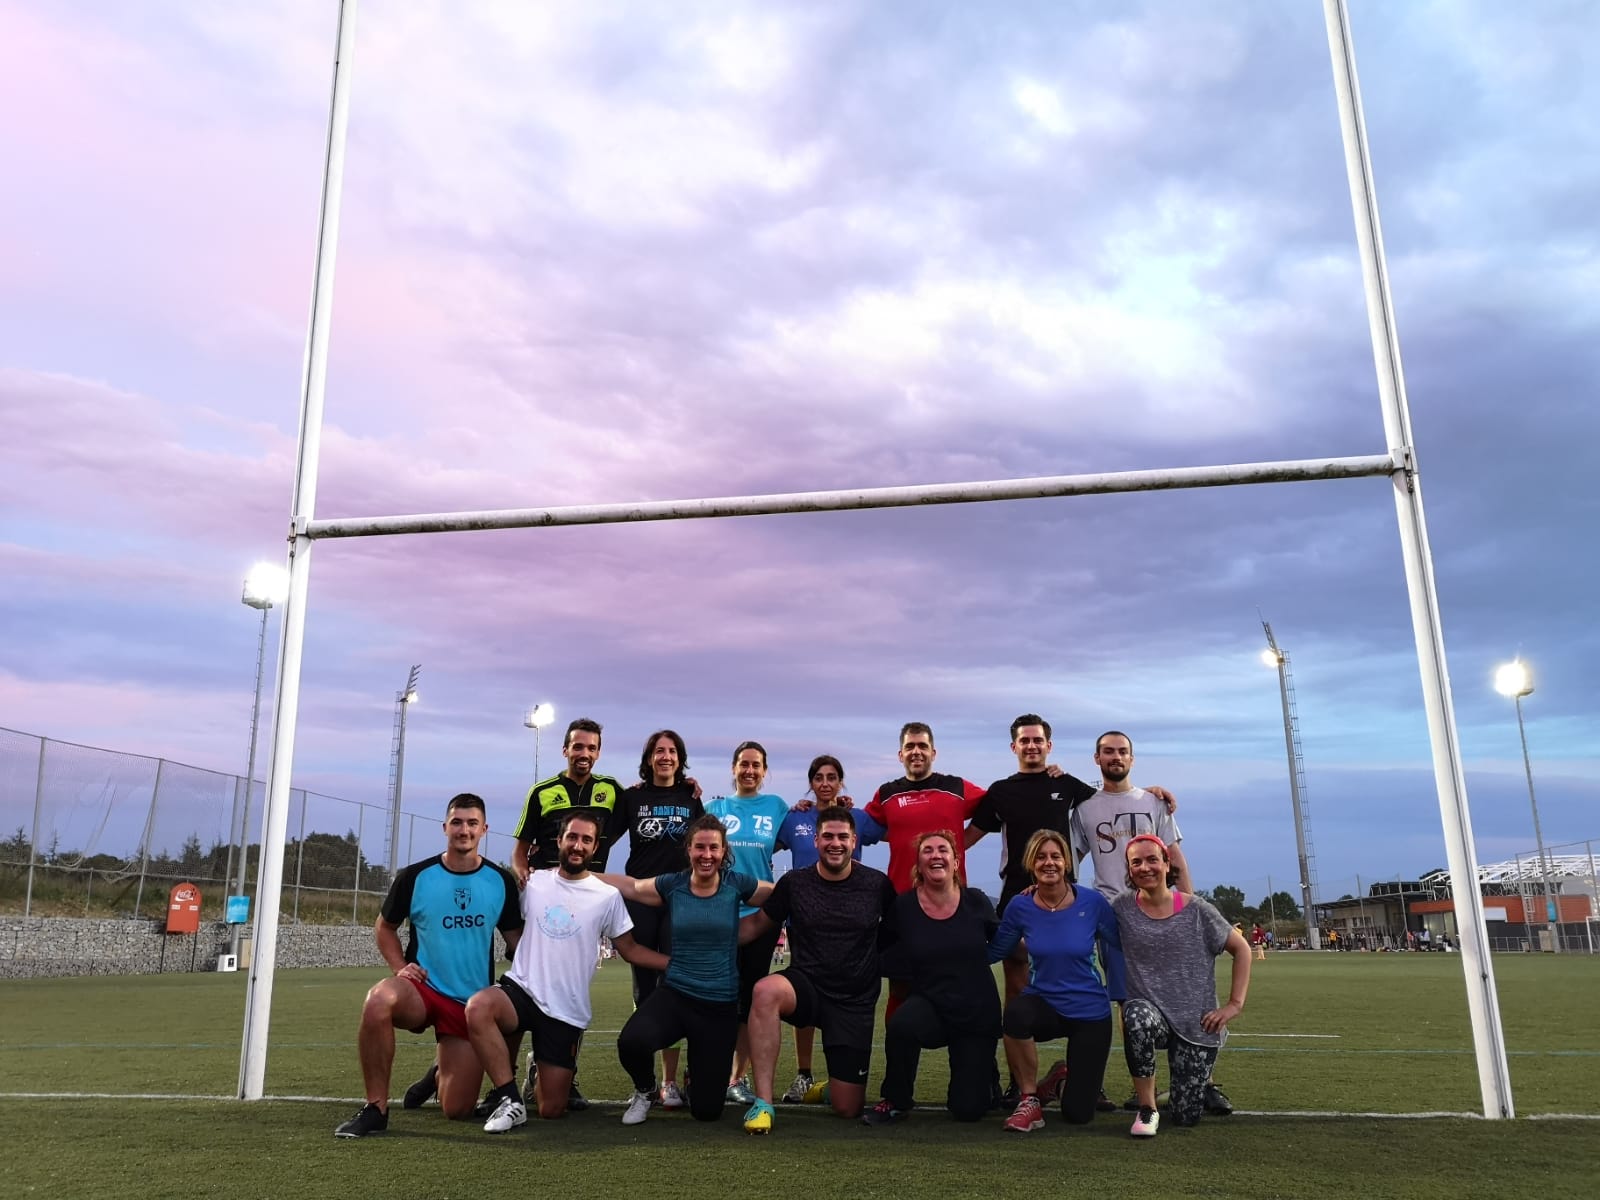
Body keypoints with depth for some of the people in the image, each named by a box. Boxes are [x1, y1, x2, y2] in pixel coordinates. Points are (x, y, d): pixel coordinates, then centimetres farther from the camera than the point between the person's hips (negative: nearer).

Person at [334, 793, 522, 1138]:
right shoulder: (415, 876, -5)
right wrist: (399, 967, -6)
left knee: (457, 1110, 0)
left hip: (471, 1005, 1)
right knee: (378, 1001, -37)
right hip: (423, 990, -1)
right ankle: (375, 1109, -19)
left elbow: (514, 938, 8)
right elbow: (384, 926, 9)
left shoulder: (501, 882, -2)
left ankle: (440, 1076, 39)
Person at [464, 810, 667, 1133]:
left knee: (551, 1110, 0)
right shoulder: (533, 882, 2)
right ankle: (510, 1100, -18)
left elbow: (630, 950, 4)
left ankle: (540, 1074, 36)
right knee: (478, 1007, -35)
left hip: (565, 1011, 0)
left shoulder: (607, 896, -1)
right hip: (520, 990, 0)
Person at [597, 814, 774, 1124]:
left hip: (721, 1007, 0)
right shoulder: (671, 885, -1)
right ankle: (645, 1090, 6)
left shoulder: (737, 885, -3)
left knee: (707, 1110, 1)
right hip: (674, 995, 0)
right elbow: (628, 885, 10)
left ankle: (697, 1072, 40)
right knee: (631, 1042, -32)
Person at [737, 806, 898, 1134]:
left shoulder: (878, 885, -4)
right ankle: (763, 1102, -25)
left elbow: (895, 933, 12)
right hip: (806, 986, 0)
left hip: (855, 1002, 0)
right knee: (766, 991, -37)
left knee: (848, 1109, 0)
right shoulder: (794, 883, -3)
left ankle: (831, 1088, 40)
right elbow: (757, 924, 6)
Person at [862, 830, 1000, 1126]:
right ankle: (896, 1102, -7)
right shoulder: (904, 906, -8)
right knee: (900, 1025, -36)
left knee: (968, 1110, -1)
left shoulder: (976, 901, -6)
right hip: (930, 1004, -1)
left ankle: (983, 1068, 36)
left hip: (978, 1013, 1)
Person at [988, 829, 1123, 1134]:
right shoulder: (1020, 907, -9)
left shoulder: (1093, 902, -13)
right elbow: (993, 952, 2)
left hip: (1090, 1013, 0)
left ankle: (1061, 1078, 37)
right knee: (1017, 1012, -38)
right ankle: (1030, 1099, -12)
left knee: (1078, 1114, -2)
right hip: (1043, 1005, 0)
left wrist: (1122, 996, 1)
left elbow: (1118, 947, 0)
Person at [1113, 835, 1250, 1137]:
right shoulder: (1122, 908, -5)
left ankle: (1197, 1076, 36)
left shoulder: (1196, 910, -7)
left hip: (1197, 1022, 0)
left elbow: (1241, 949, 2)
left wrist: (1235, 1004, -3)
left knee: (1186, 1116, -2)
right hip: (1149, 1010, 0)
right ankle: (1147, 1109, -17)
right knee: (1138, 1016, -38)